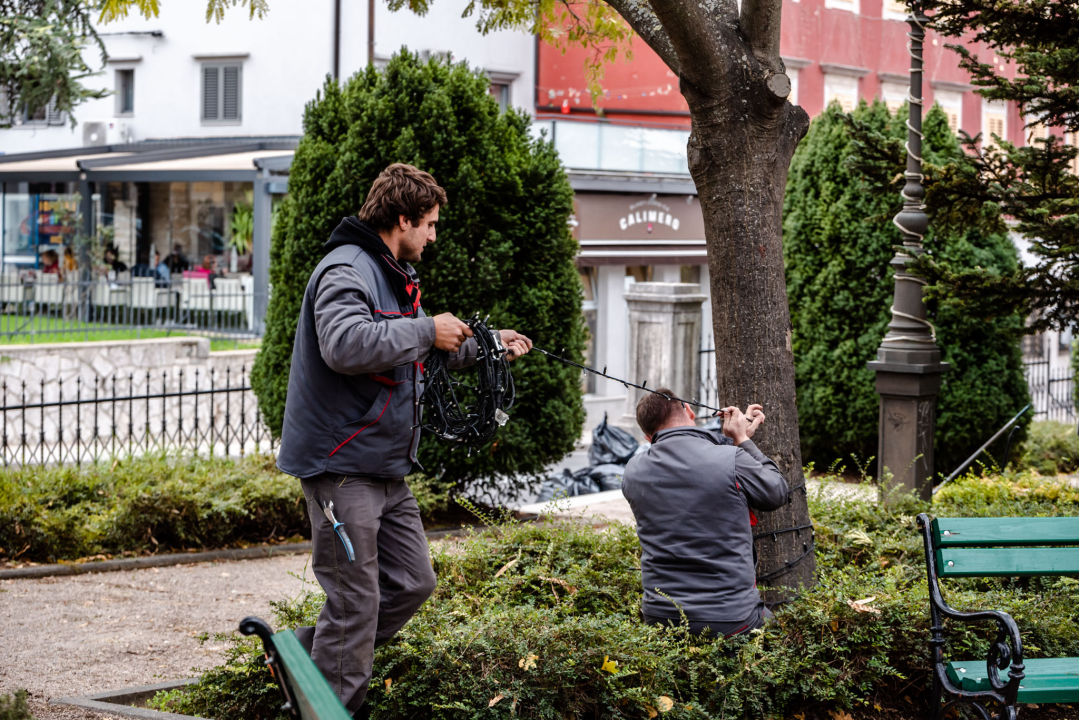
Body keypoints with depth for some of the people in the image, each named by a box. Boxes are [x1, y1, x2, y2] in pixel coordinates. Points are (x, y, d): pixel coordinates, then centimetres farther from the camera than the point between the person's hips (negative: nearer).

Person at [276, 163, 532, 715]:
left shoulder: (395, 274, 18)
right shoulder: (346, 270, -16)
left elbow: (412, 353, 31)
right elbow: (345, 345, -34)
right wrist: (426, 330, -25)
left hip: (386, 468, 10)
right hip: (341, 464, -10)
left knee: (412, 582, 12)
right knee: (356, 601, -6)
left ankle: (306, 654, 22)